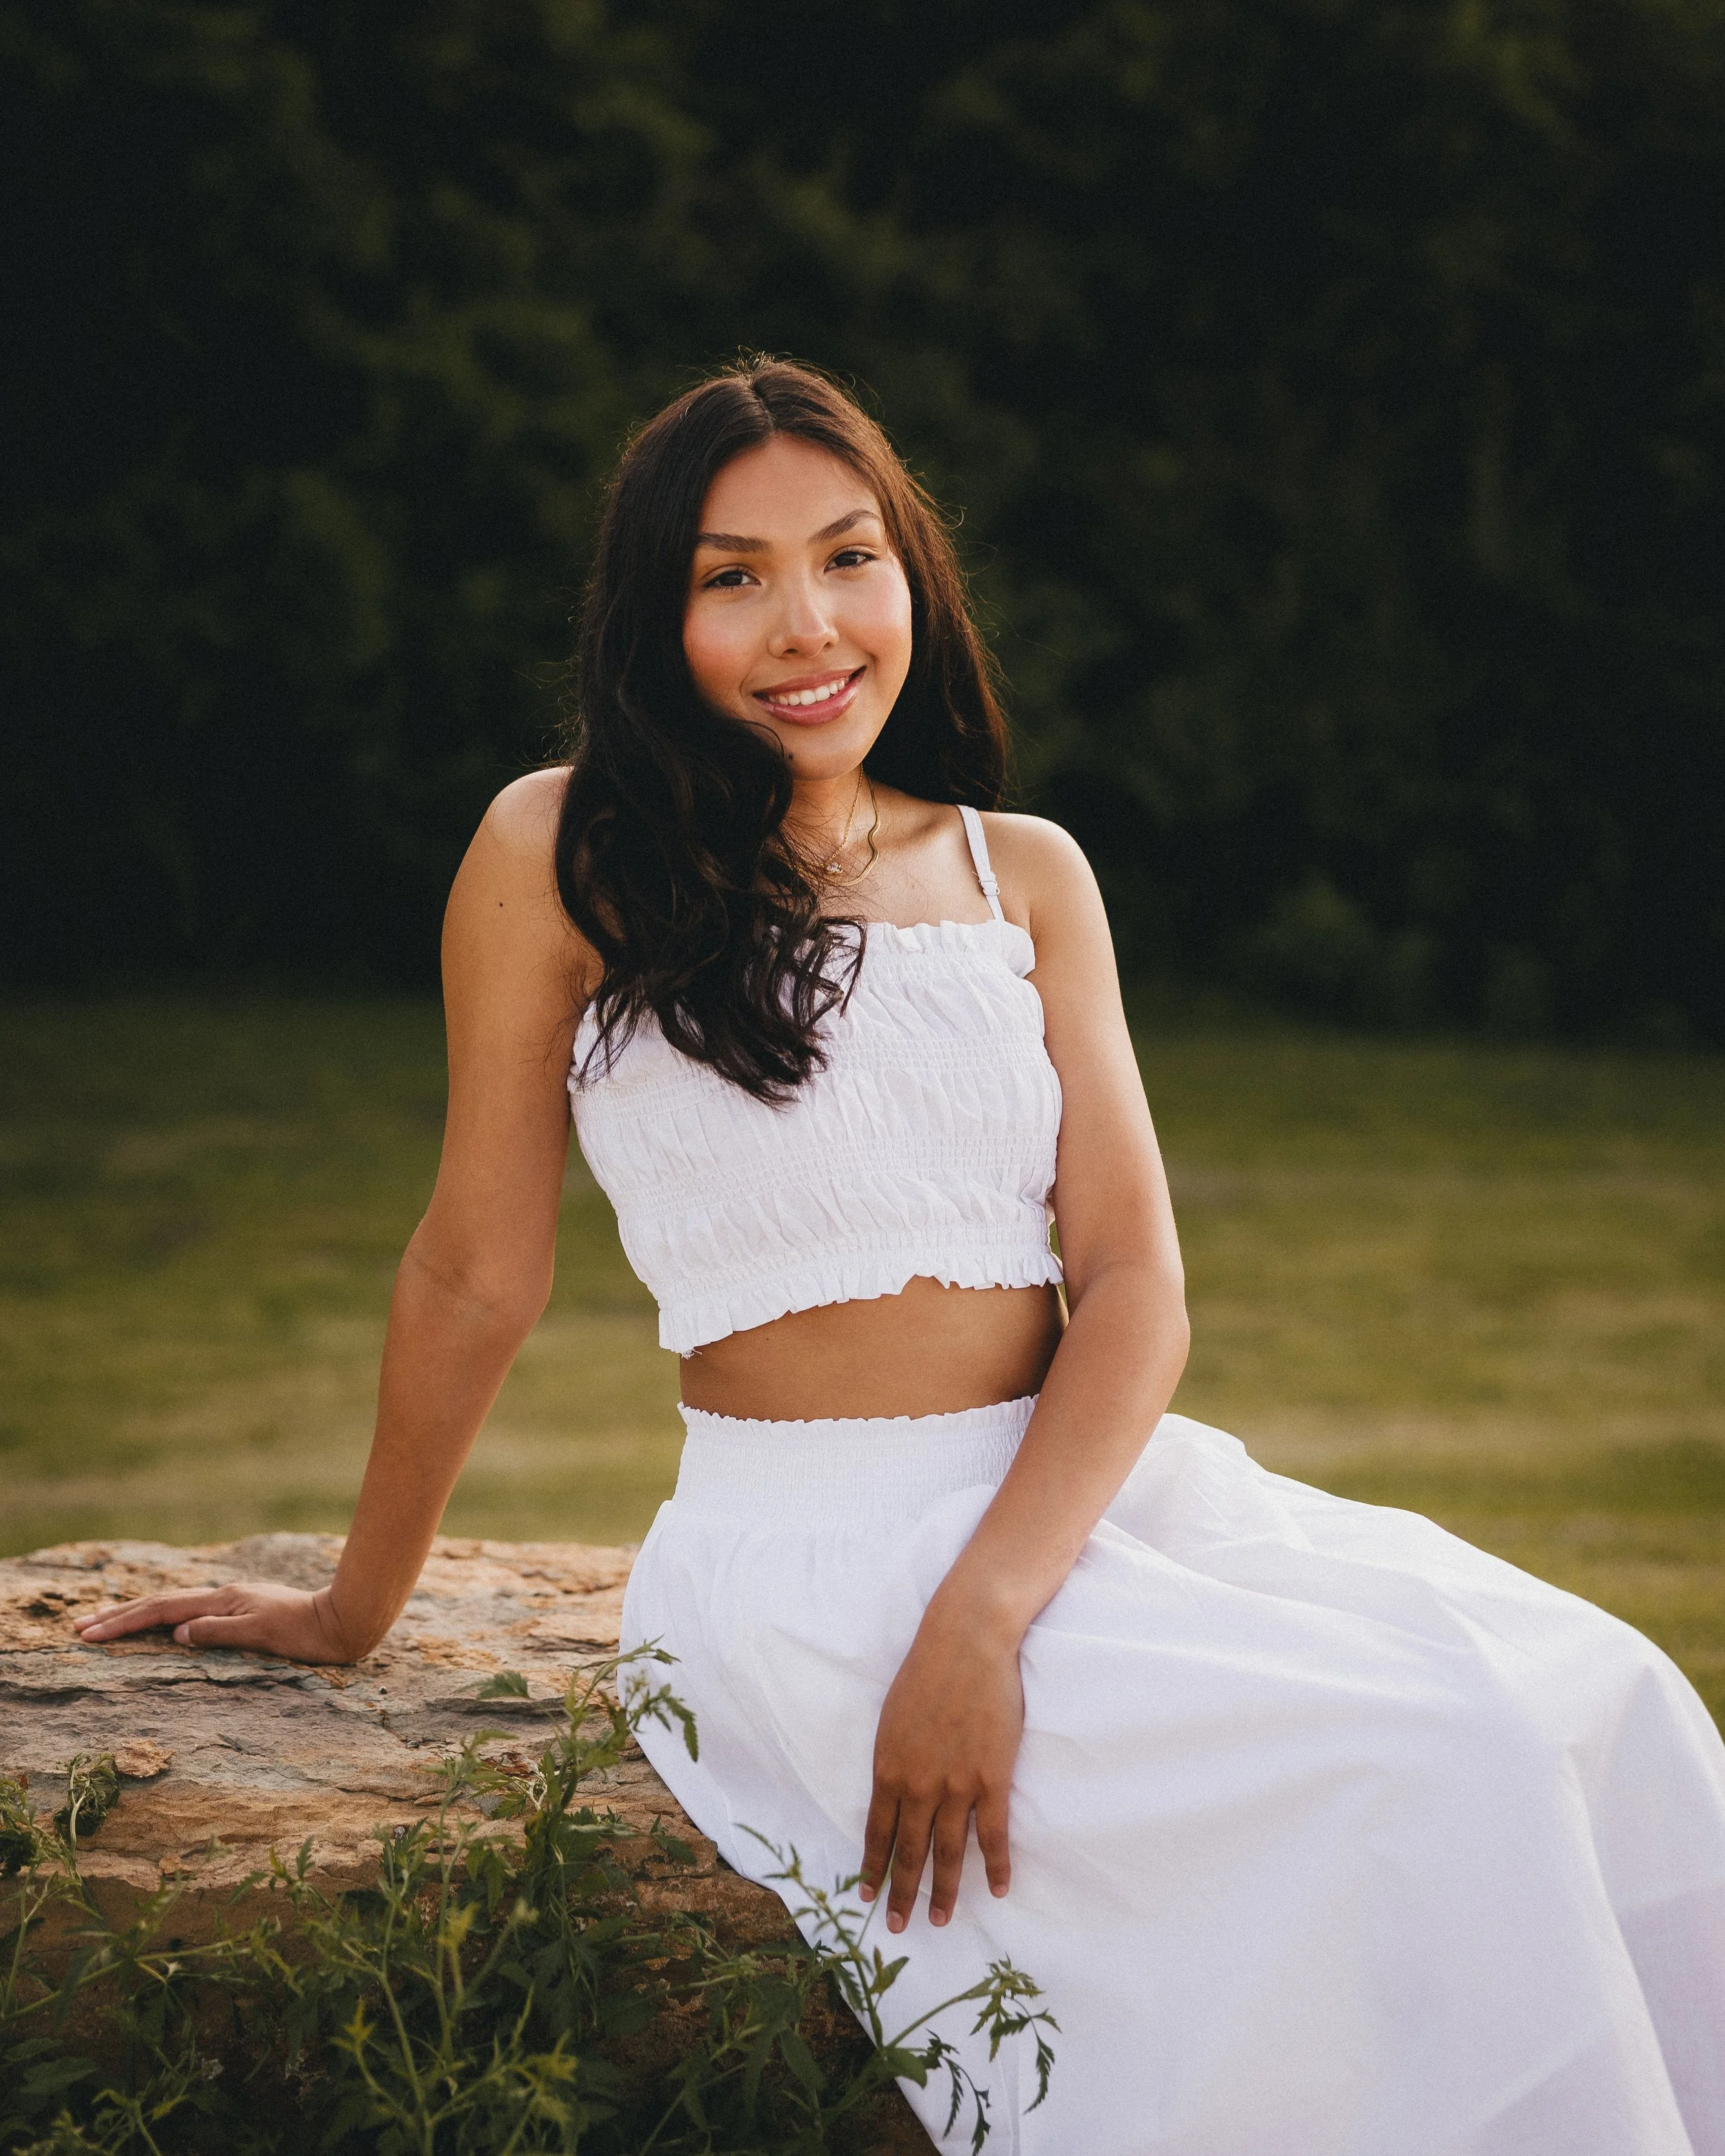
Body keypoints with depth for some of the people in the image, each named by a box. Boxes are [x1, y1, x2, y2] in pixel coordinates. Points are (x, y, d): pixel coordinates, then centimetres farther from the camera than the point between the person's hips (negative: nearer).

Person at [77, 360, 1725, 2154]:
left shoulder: (1026, 875, 11)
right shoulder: (563, 853, -2)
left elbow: (1134, 1282, 1)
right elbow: (475, 1280, 7)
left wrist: (980, 1613, -15)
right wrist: (354, 1612, 14)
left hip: (1096, 1495, 5)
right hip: (812, 1552, -5)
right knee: (1414, 1763, -26)